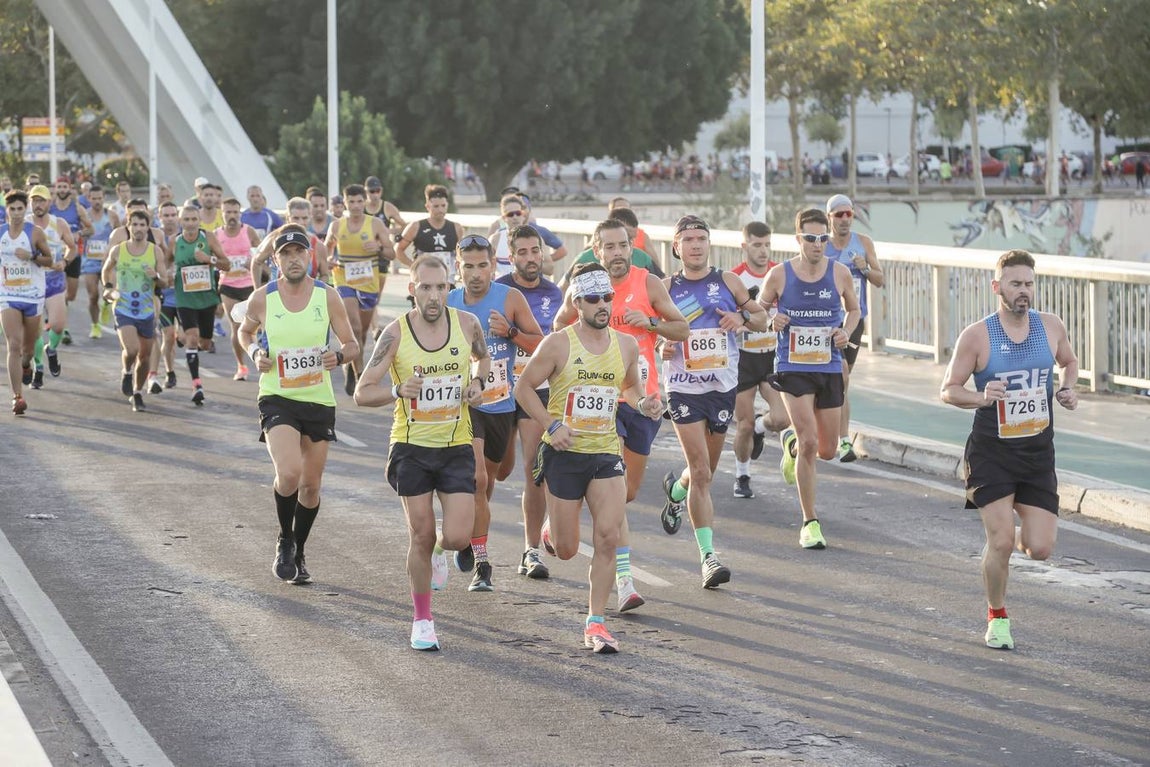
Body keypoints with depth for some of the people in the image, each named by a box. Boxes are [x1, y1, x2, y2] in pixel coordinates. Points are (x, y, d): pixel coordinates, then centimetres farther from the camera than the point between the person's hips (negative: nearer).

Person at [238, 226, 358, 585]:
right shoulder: (262, 299, -4)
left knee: (311, 485, 10)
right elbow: (245, 331, 15)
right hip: (277, 398, -2)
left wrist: (338, 357, -17)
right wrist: (254, 354, -5)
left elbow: (351, 344, 5)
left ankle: (298, 553, 32)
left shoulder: (327, 297, -3)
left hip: (319, 401, 2)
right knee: (289, 473, -23)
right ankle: (284, 541, 4)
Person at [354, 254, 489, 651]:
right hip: (411, 447, -1)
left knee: (457, 537, -9)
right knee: (421, 536, 2)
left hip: (457, 447, 2)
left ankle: (438, 552, 30)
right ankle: (422, 620, 19)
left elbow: (482, 357, 20)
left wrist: (477, 382, -2)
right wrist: (397, 390, -26)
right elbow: (362, 392, -7)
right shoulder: (396, 333, -10)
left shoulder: (466, 323, -3)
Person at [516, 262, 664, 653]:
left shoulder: (626, 346, 4)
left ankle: (595, 622, -3)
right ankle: (552, 529, 42)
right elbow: (525, 388, -1)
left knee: (608, 537, -13)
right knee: (566, 550, 3)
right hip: (564, 454, -3)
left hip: (606, 453, 3)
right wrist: (551, 425, -13)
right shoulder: (558, 344, -8)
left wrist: (643, 404, -1)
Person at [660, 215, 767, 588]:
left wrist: (743, 319, -9)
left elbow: (762, 319, 13)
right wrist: (662, 347, -14)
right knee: (701, 472, -12)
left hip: (724, 386, 3)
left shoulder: (728, 282, 4)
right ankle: (708, 555, -10)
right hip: (684, 388, -3)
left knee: (706, 470, 15)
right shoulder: (666, 288, 0)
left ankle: (676, 489, 50)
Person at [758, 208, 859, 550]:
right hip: (792, 368, -3)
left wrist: (846, 332, -4)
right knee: (809, 442, -15)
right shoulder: (779, 275, -5)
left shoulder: (840, 273, 0)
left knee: (828, 450, 9)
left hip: (829, 368, 3)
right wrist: (771, 321, -14)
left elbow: (854, 310, 16)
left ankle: (791, 441, 46)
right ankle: (810, 523, -5)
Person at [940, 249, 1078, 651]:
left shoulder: (1050, 326, 1)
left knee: (1040, 549, -3)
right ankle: (997, 618, 13)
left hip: (1038, 452, 3)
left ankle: (1011, 538, 34)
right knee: (1000, 542, -11)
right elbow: (948, 390, -4)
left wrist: (1067, 389, 1)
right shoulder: (976, 336, -9)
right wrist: (982, 398, -24)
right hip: (991, 452, -3)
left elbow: (1069, 361, 21)